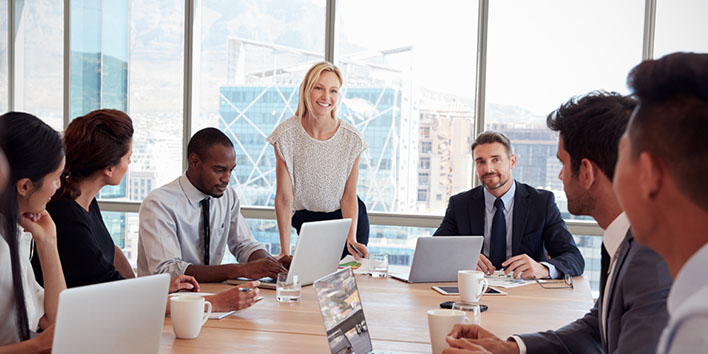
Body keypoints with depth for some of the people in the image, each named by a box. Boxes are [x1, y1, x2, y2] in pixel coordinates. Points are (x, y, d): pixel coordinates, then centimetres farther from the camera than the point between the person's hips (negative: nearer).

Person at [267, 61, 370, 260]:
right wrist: (285, 251, -18)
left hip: (347, 218, 1)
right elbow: (284, 197, -16)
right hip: (307, 219, 0)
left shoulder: (352, 138, -16)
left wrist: (351, 240, -21)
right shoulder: (286, 135, -19)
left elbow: (349, 196, -8)